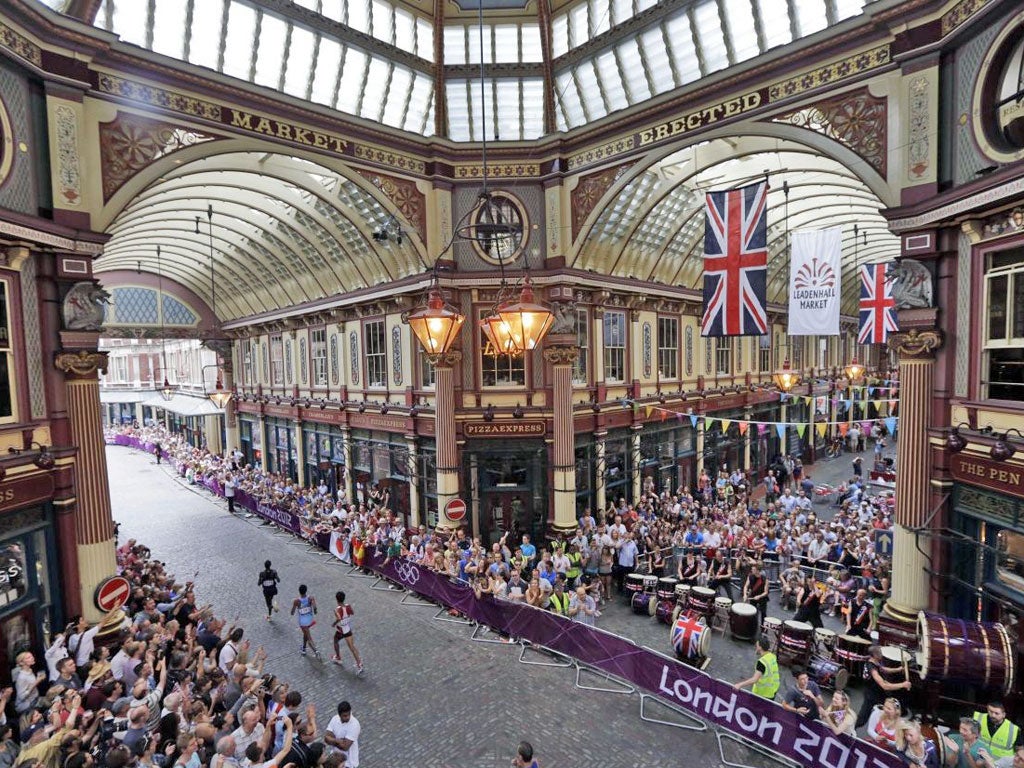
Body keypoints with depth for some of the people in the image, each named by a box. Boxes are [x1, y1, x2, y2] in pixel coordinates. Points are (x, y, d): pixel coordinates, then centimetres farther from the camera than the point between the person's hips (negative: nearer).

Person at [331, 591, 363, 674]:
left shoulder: (337, 609, -24)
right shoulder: (348, 606, -8)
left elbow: (339, 619, -38)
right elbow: (352, 613, 9)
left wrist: (334, 624, -19)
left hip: (340, 631, -4)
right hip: (348, 630, 4)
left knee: (335, 642, 29)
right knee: (352, 647, 4)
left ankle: (338, 658, 46)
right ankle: (359, 665, -3)